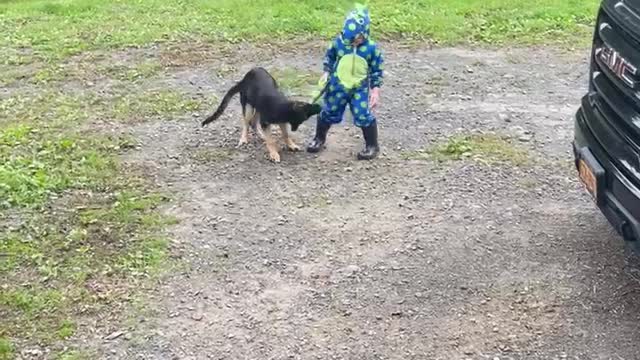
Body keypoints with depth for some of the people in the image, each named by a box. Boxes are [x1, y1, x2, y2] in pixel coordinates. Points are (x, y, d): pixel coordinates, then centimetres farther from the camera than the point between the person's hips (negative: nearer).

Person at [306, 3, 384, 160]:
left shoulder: (372, 48, -17)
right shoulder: (338, 42, -14)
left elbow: (377, 71, -7)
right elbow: (329, 58, 5)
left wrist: (375, 90, -8)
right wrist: (326, 73, -3)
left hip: (360, 89, -2)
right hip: (337, 86, 2)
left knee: (364, 117, -3)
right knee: (328, 113, 13)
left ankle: (372, 146, 17)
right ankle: (319, 139, 35)